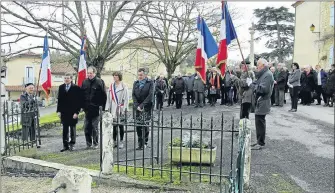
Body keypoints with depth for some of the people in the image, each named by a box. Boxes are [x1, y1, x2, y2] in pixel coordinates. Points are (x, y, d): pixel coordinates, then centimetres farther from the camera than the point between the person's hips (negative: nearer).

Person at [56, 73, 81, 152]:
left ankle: (72, 144, 18)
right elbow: (59, 100, 10)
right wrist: (58, 111, 3)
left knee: (72, 128, 6)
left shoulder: (76, 88, -7)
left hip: (72, 112, -3)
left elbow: (78, 101, -8)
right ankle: (65, 145, 11)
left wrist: (76, 112, -14)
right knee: (65, 129, 6)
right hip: (64, 112, 4)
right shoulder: (61, 87, 7)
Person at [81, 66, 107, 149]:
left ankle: (95, 143, 11)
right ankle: (88, 143, 16)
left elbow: (104, 95, -5)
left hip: (96, 108, -4)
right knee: (87, 127, 6)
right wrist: (83, 105, 7)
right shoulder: (84, 82, 9)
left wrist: (102, 107, -8)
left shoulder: (99, 82, -4)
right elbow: (82, 95, 14)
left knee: (95, 127, 0)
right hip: (87, 108, 4)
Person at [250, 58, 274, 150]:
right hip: (260, 101, 10)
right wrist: (253, 83, -2)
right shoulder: (263, 74, 18)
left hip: (263, 102, -10)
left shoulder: (268, 74, -15)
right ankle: (259, 141, 25)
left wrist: (253, 85, -14)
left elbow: (264, 88, -23)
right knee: (259, 121, 15)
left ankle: (261, 143, 2)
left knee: (260, 121, -6)